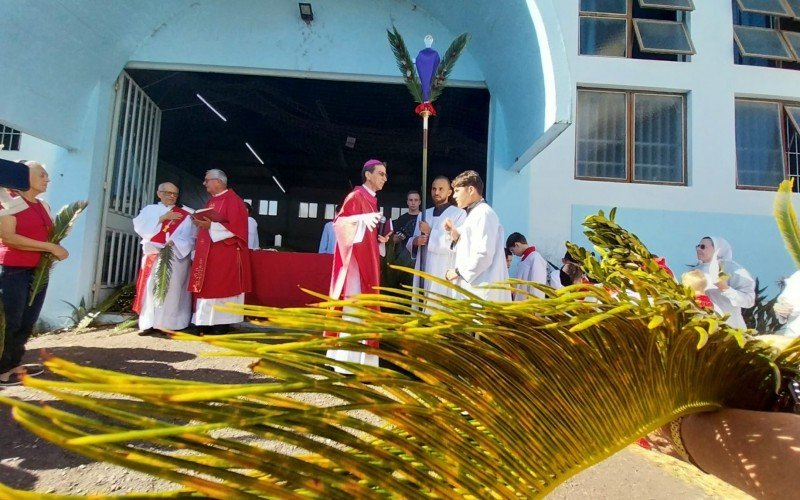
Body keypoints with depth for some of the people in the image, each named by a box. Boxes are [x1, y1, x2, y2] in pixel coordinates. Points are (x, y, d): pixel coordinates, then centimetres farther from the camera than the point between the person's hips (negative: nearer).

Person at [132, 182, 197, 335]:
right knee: (152, 287, -3)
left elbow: (192, 234, -2)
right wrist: (162, 218, -8)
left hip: (177, 256, -2)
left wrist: (175, 242, -18)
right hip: (154, 254, 2)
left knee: (173, 287, -8)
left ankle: (169, 322, -6)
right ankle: (149, 323, -2)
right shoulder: (150, 210, 15)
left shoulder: (186, 214, 10)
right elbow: (140, 227, 0)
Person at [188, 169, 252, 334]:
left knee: (221, 286, -6)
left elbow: (235, 227, -18)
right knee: (208, 286, 7)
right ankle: (207, 323, 13)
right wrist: (200, 222, 5)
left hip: (225, 253, -8)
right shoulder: (211, 201, 18)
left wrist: (211, 226, -20)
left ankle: (222, 324, 1)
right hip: (208, 252, 8)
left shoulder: (233, 200, -9)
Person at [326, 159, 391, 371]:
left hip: (367, 260, 9)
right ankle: (348, 360, -1)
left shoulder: (372, 200, 18)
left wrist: (381, 238, 7)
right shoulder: (356, 196, -8)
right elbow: (339, 222, -17)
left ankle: (356, 357, 19)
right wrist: (364, 219, -29)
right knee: (353, 308, -7)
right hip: (355, 259, -9)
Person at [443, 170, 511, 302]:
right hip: (472, 285, 10)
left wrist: (458, 271, -11)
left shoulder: (484, 214, -11)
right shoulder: (473, 214, 20)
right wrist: (455, 235, 6)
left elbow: (484, 255, -19)